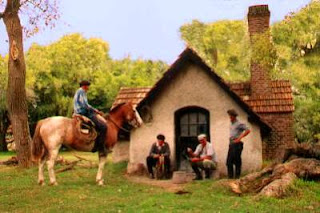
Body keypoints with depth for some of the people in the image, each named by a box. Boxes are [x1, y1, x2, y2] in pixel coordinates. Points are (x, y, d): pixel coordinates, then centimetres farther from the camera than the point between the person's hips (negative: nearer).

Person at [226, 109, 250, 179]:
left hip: (237, 144, -8)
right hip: (231, 144, 8)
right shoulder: (231, 124, 19)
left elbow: (248, 130, -13)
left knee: (237, 161, -6)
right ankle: (230, 176, 8)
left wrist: (239, 138, -16)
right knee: (229, 161, 3)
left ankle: (237, 176, -1)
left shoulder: (239, 124, -5)